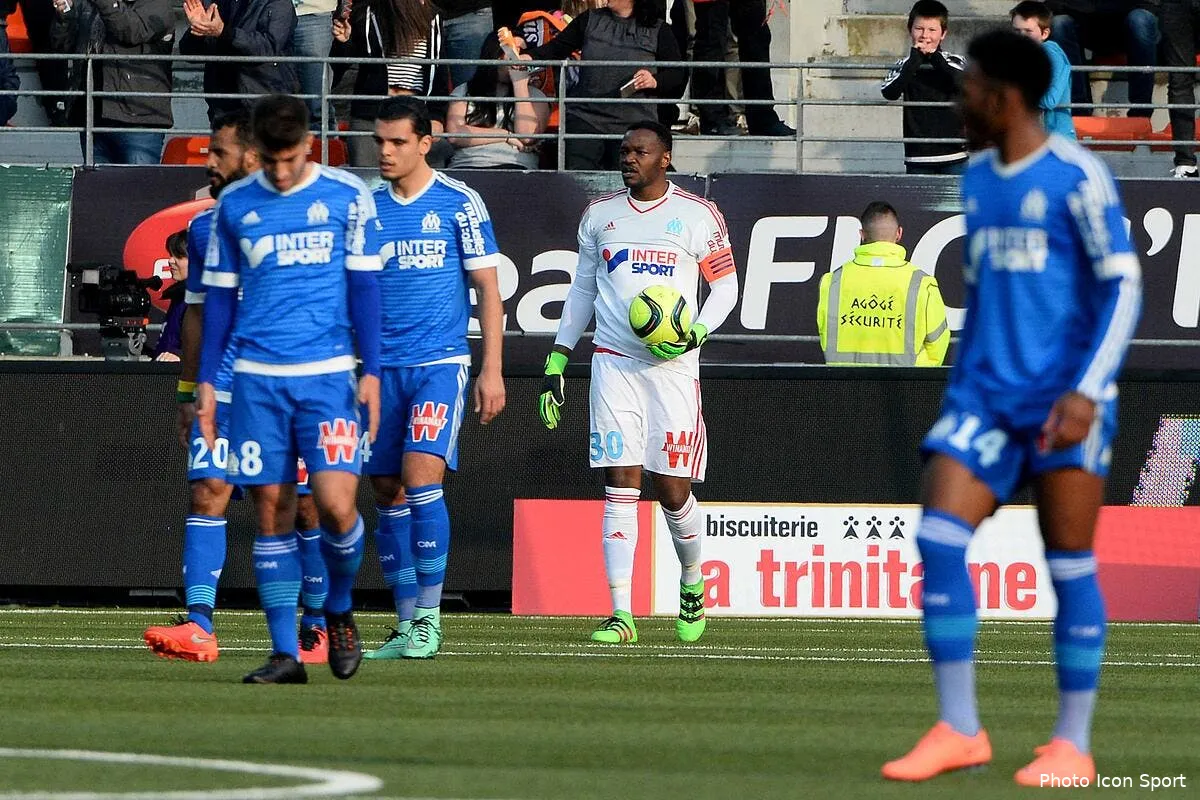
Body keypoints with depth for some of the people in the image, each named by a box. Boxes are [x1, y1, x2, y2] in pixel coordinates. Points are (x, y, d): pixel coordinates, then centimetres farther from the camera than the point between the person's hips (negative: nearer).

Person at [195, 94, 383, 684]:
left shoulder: (347, 196, 3)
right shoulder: (234, 206, 8)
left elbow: (363, 286, 5)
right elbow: (220, 297, 13)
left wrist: (371, 372, 0)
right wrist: (206, 381, 9)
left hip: (328, 371, -2)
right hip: (256, 377, 2)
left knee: (335, 502, -13)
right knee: (270, 509, 0)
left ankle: (339, 612, 14)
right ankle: (285, 652, 5)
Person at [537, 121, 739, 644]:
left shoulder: (698, 216, 2)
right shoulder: (600, 214, 13)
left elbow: (726, 286, 7)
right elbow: (582, 289, 19)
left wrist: (696, 333, -11)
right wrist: (556, 363, 15)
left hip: (673, 364, -2)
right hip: (614, 362, 2)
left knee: (673, 490, -3)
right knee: (620, 485, -6)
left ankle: (691, 583, 26)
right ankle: (621, 614, -9)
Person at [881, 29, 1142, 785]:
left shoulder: (1077, 177, -8)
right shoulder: (978, 179, 14)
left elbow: (1123, 288, -10)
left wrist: (1087, 390, -19)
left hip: (1062, 402, -6)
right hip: (987, 396, 6)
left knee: (1070, 564, -2)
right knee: (939, 536, -8)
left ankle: (1073, 745, 6)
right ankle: (958, 729, -3)